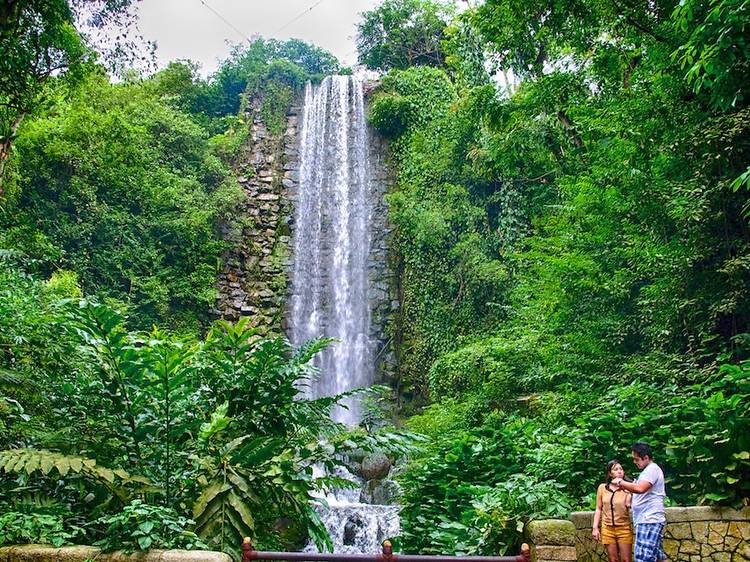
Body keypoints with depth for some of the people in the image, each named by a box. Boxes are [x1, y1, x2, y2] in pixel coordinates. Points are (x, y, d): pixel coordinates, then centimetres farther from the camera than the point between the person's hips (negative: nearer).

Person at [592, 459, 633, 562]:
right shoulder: (602, 488, 3)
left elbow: (629, 506, -16)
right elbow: (598, 509, 7)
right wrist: (595, 528, 2)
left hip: (624, 528, -1)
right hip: (607, 529, 1)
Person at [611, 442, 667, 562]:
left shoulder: (652, 469, -11)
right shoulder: (649, 470, 21)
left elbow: (640, 488, -25)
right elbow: (641, 490, 27)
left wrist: (621, 482, -13)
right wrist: (624, 487, 14)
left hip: (649, 521, -11)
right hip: (648, 520, 11)